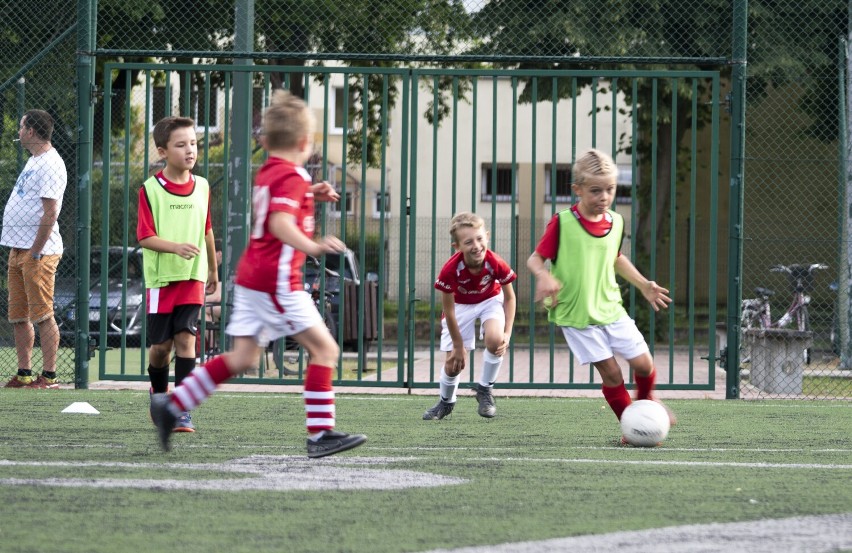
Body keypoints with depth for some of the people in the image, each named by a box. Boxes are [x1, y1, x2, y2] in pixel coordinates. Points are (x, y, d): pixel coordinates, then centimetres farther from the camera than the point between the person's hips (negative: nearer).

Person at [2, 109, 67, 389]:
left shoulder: (50, 164, -13)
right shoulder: (34, 160, 18)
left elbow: (50, 213, -20)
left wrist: (35, 252, -20)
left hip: (38, 252, -10)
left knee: (42, 315, -8)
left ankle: (49, 376, -6)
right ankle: (24, 374, 14)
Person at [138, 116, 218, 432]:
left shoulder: (202, 187, 5)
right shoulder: (150, 190, -7)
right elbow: (145, 237, -11)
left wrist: (213, 270, 26)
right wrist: (176, 246, -27)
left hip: (193, 277, 2)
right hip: (160, 278, -2)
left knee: (185, 338, -9)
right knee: (161, 345, 4)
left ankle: (182, 412, -10)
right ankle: (159, 395, 32)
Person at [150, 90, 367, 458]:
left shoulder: (266, 174, 15)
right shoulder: (292, 177, -12)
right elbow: (280, 225, -28)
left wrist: (310, 196, 23)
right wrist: (312, 247, -43)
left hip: (251, 277, 9)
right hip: (277, 280, -9)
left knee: (243, 358, 13)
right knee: (324, 348, -6)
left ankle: (171, 406, 12)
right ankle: (320, 435, -10)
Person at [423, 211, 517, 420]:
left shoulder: (496, 264, -31)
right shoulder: (450, 270, -34)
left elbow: (509, 297, -12)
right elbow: (448, 310, -20)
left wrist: (507, 333, -20)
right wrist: (458, 346, -13)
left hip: (490, 300, 0)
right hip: (461, 305, 0)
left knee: (495, 339, -29)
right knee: (454, 361, -2)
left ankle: (485, 390, -2)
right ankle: (446, 402, 31)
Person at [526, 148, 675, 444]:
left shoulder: (615, 222, 5)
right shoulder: (562, 223, -12)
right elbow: (536, 258, -8)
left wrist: (643, 284, 16)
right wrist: (545, 276, -29)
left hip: (611, 307, 5)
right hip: (576, 316, -5)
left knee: (643, 363, 1)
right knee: (611, 372, -7)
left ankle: (646, 401, 34)